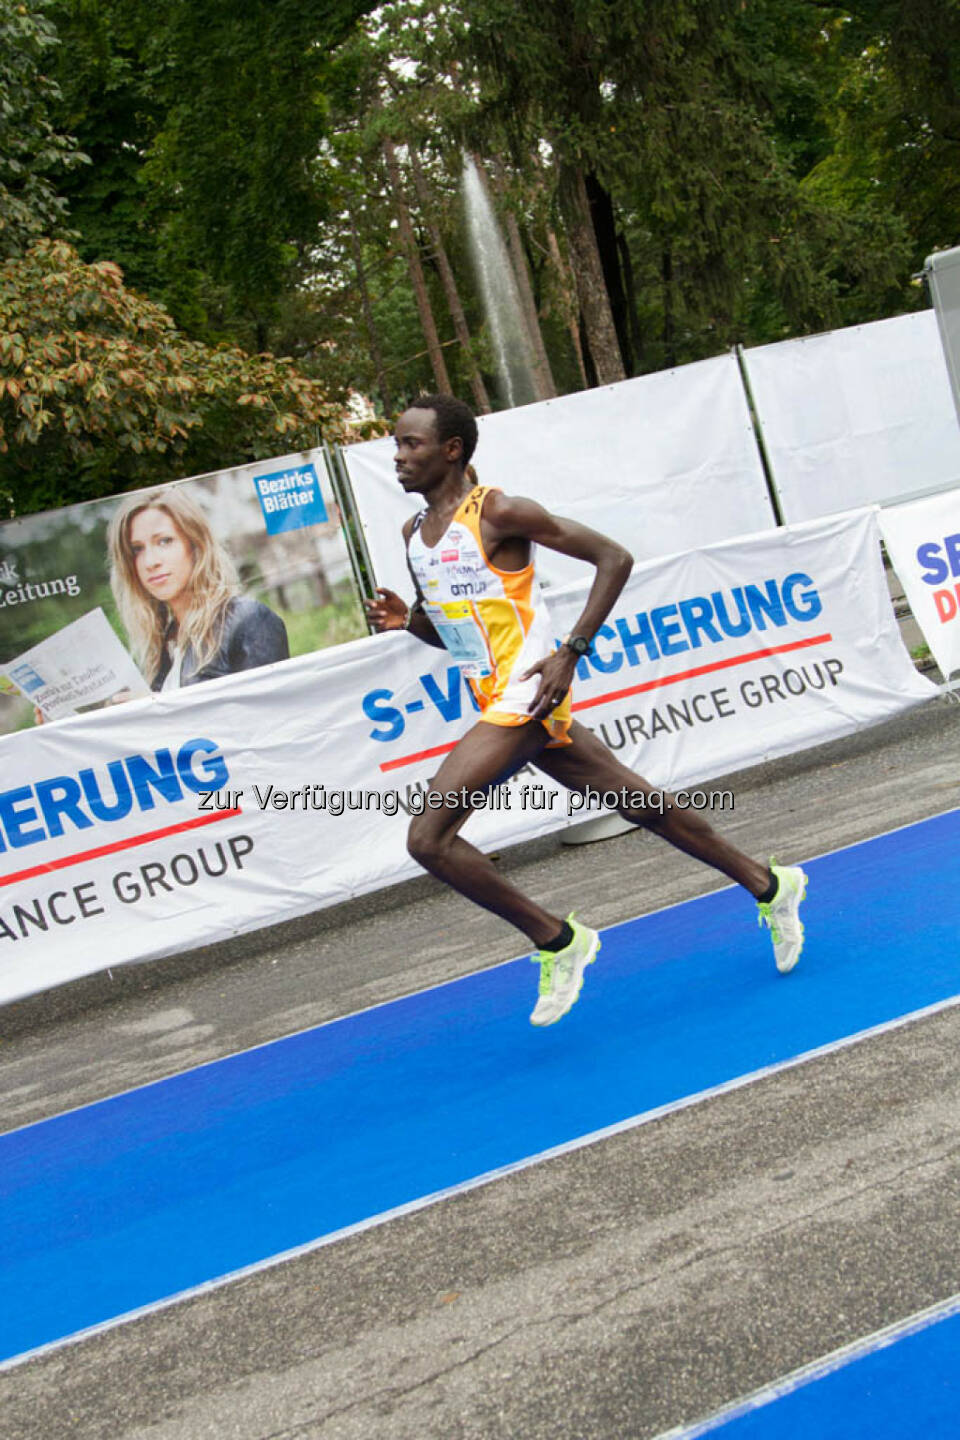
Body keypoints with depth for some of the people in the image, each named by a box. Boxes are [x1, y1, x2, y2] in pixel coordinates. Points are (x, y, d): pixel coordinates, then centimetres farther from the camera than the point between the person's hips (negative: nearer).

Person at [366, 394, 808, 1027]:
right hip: (498, 703, 8)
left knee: (429, 836, -15)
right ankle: (769, 885, 29)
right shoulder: (415, 533, 12)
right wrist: (408, 620, 2)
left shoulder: (497, 512, -12)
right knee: (642, 806, 15)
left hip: (524, 698, -8)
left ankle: (557, 940, -1)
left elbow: (614, 557, -11)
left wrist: (572, 651, -17)